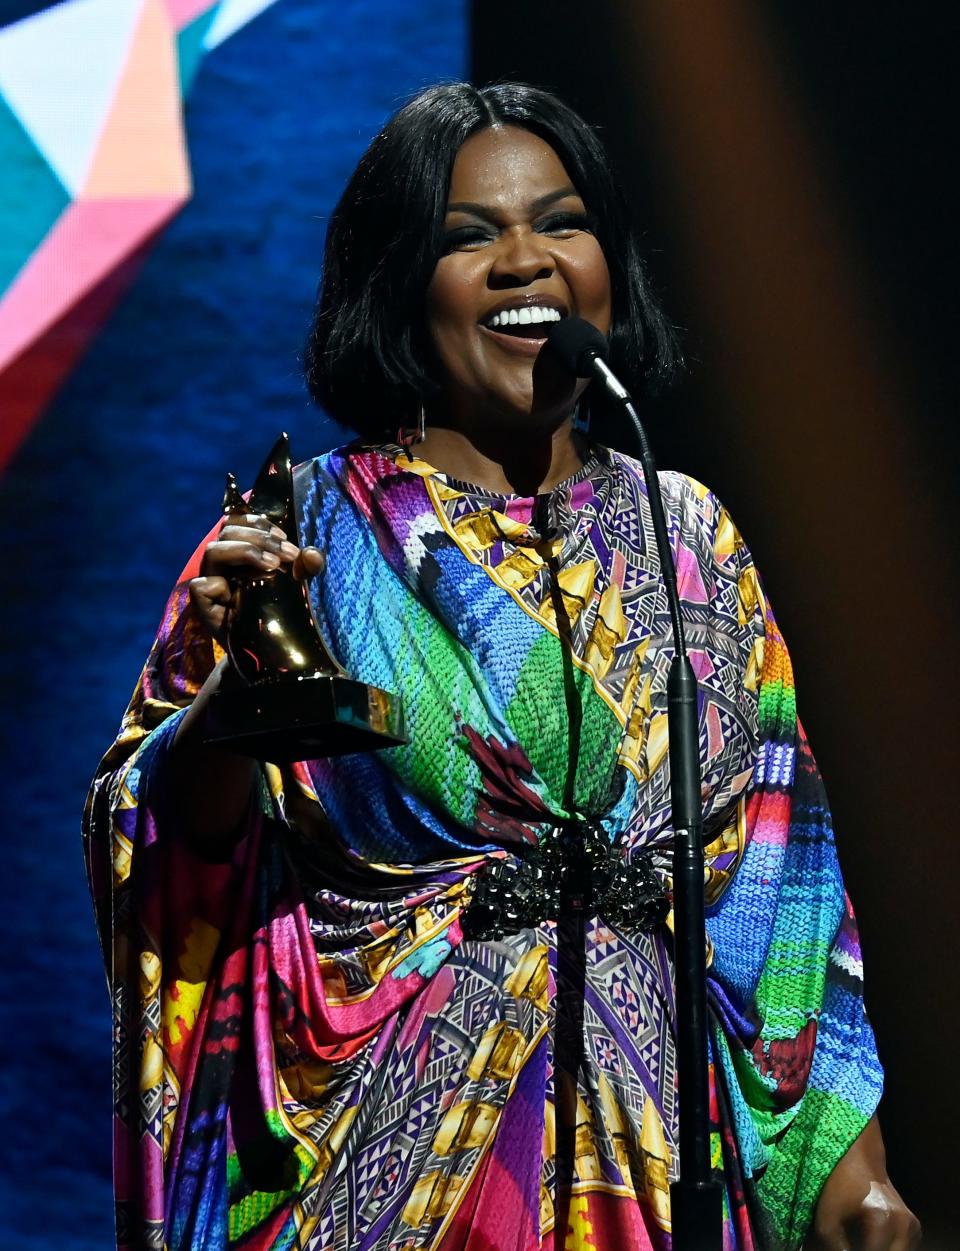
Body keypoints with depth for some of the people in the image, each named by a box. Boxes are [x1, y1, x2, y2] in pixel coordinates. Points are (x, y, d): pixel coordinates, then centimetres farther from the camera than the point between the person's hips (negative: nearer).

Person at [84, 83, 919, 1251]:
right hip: (386, 1148, -3)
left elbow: (770, 862, 7)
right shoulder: (306, 532, -3)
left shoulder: (687, 536, 7)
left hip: (652, 1147, 3)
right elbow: (167, 839, -6)